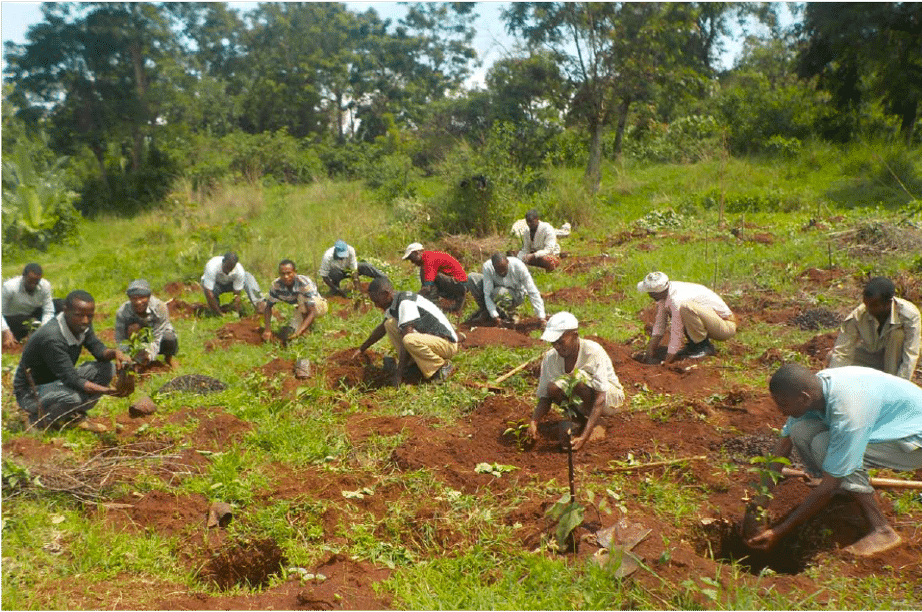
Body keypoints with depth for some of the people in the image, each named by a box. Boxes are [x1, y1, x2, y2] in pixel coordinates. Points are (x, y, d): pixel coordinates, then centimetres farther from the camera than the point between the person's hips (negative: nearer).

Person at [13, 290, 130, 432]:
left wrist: (114, 353, -31)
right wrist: (107, 391, -46)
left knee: (107, 368, -9)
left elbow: (98, 349, -6)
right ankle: (39, 418, -5)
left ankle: (76, 415, 2)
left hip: (59, 382, 8)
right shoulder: (51, 338, -33)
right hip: (31, 392, -8)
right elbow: (71, 379, -35)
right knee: (73, 397, -38)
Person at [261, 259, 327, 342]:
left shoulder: (305, 284, -35)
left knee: (301, 296, -34)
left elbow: (312, 312, -39)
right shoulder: (276, 285, -22)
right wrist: (267, 329, -28)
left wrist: (299, 332, -51)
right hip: (303, 310, 3)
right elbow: (268, 306, -14)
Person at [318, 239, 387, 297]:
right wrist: (336, 289, -32)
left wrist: (357, 287, -33)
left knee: (366, 267, -19)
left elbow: (354, 270, -27)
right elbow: (324, 276, -26)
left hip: (347, 267, 2)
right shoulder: (328, 257, -35)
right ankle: (335, 291, -11)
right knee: (336, 273, -37)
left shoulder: (350, 250, -31)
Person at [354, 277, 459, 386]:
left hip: (447, 343, -9)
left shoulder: (405, 302, -24)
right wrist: (362, 349, 34)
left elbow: (407, 340, -29)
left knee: (410, 340, -37)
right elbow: (382, 329, 26)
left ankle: (444, 366, -12)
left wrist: (399, 373, -25)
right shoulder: (393, 303, 6)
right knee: (389, 324, 5)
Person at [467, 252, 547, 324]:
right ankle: (484, 308, -6)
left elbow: (532, 292, -26)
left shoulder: (519, 266, -30)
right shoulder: (487, 267, -27)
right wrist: (494, 315, -35)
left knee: (500, 292, -39)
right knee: (472, 277, -20)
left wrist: (541, 316, -29)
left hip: (515, 294, -3)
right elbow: (487, 293, -25)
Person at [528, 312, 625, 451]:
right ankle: (579, 421, -2)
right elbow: (544, 397, -7)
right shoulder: (550, 358, -13)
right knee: (553, 388, -26)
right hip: (582, 403, 5)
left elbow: (600, 398, -33)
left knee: (579, 379, -34)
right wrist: (534, 422, -29)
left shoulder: (594, 352, -28)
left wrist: (584, 436, -42)